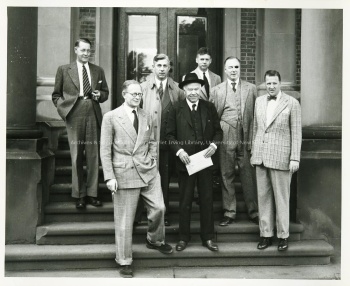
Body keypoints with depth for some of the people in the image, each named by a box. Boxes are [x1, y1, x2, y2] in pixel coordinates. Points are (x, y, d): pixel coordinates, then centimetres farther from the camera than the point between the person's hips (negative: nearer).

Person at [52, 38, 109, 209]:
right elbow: (56, 95, 10)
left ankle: (92, 194, 13)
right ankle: (79, 195, 12)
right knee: (76, 157, 1)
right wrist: (63, 108, -6)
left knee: (93, 156, 3)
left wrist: (99, 95, -2)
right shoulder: (64, 70, 9)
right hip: (74, 117, -2)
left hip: (93, 116, 2)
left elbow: (105, 92, 20)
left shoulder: (98, 71, 14)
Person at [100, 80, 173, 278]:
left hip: (148, 171, 4)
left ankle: (155, 240, 33)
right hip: (125, 173, -4)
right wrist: (109, 177, -10)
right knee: (124, 220, 4)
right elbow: (105, 150, -5)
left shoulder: (147, 117, 10)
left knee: (159, 208, 2)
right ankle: (124, 261, 21)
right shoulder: (111, 117, -4)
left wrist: (153, 162, 5)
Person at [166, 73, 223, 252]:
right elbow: (170, 134, -1)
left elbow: (218, 130, 8)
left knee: (207, 200, 9)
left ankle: (208, 238, 21)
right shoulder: (176, 109, -1)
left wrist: (214, 145, -10)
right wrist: (179, 150, -15)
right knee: (185, 201, 9)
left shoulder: (209, 108, 4)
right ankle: (183, 238, 22)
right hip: (185, 161, -1)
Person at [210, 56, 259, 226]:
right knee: (226, 176, 5)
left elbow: (255, 115, 7)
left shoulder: (251, 88, 10)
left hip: (246, 138, 0)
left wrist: (252, 139, 0)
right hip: (226, 138, 0)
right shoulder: (216, 90, 9)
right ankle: (229, 213, 16)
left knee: (249, 176, 4)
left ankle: (253, 212, 16)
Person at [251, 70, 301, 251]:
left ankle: (283, 235, 17)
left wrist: (295, 158, -8)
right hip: (260, 157, 4)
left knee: (281, 197, 3)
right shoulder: (259, 101, 11)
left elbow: (296, 133, -4)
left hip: (280, 158, -4)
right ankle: (265, 234, 18)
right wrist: (253, 152, 12)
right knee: (263, 196, 8)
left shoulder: (292, 103, -3)